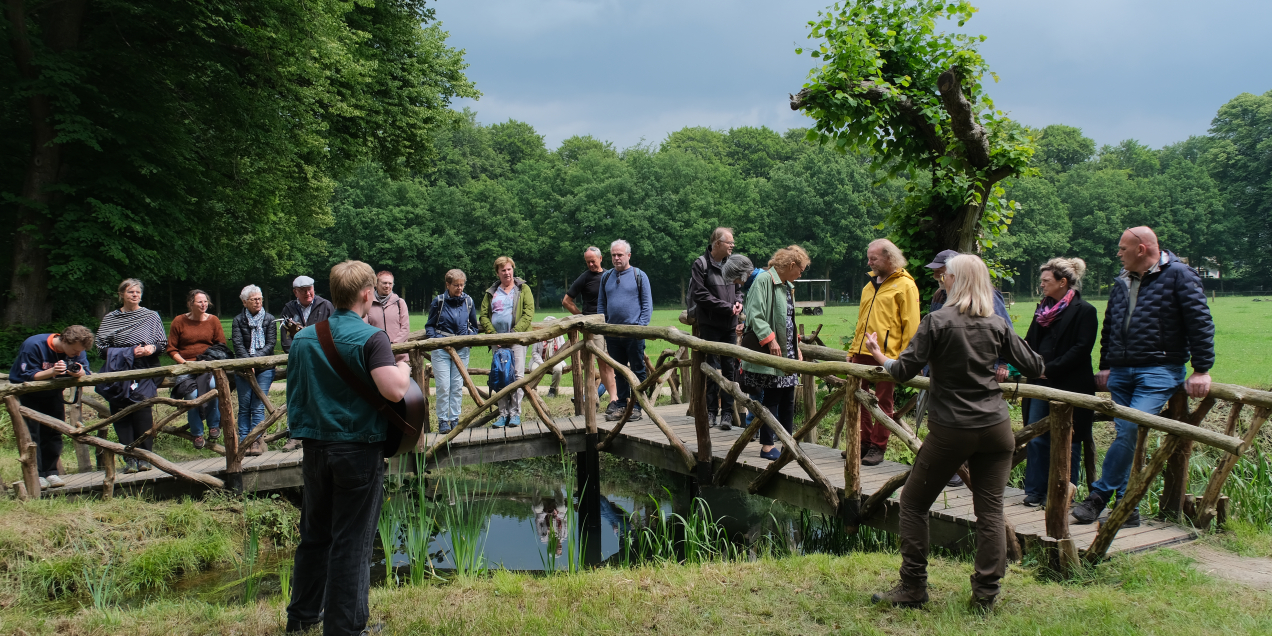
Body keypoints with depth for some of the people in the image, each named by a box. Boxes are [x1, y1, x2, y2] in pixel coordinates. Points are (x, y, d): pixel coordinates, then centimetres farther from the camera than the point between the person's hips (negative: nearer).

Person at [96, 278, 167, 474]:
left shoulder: (151, 316, 10)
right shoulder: (110, 319, 11)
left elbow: (163, 344, 12)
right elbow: (101, 347, 6)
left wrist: (152, 348, -11)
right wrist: (128, 353, -8)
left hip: (144, 372, -1)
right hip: (118, 372, 2)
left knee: (142, 409, -14)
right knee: (121, 413, -4)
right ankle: (129, 459, 0)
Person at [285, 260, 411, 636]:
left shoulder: (303, 338, 7)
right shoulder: (371, 338, -14)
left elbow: (294, 394, 17)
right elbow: (394, 391, -25)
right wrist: (403, 369, -7)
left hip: (315, 447, 6)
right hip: (359, 449, -6)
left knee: (315, 535, 19)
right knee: (351, 542, 2)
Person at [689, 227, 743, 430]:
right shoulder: (701, 265, -6)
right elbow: (700, 294, -13)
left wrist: (739, 303, 1)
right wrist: (727, 307, -14)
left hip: (730, 325, 5)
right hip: (710, 324, -5)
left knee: (730, 368, 3)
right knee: (711, 368, 0)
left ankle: (727, 412, 7)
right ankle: (711, 411, 8)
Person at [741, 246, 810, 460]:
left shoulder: (787, 286, 18)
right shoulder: (764, 280, -12)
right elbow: (756, 315, -18)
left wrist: (796, 346, 19)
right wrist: (770, 340, -22)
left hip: (788, 350, 9)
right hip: (771, 353, -9)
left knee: (788, 399, 10)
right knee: (772, 398, -4)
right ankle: (767, 445, 4)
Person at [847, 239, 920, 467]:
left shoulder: (905, 286, -5)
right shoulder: (870, 285, 18)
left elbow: (911, 326, -9)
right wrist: (853, 350, 18)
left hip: (887, 355, -7)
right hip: (863, 353, 7)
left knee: (883, 402, 2)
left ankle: (877, 448, 9)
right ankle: (865, 442, 21)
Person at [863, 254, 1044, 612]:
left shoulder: (937, 322, -6)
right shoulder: (996, 326, 5)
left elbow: (904, 371, -9)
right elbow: (1035, 369, 10)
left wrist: (881, 359, 10)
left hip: (950, 430, -4)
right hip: (996, 428, 4)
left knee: (913, 503, 9)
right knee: (990, 510, 7)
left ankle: (912, 589, 11)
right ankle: (986, 594, 9)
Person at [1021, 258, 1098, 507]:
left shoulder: (1084, 311, -7)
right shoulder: (1044, 308, 14)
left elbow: (1081, 349, -15)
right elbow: (1030, 342, 17)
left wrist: (1051, 369, -17)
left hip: (1069, 385, -7)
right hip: (1041, 384, 7)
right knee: (1036, 439, 6)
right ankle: (1035, 491, 13)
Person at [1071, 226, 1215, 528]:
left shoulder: (1178, 275, -4)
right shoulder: (1121, 282, 17)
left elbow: (1200, 322, -7)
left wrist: (1201, 370, -9)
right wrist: (1104, 366, 23)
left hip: (1159, 370, -6)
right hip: (1121, 371, 7)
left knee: (1131, 429, -20)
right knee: (1126, 435, 4)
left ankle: (1099, 496, -13)